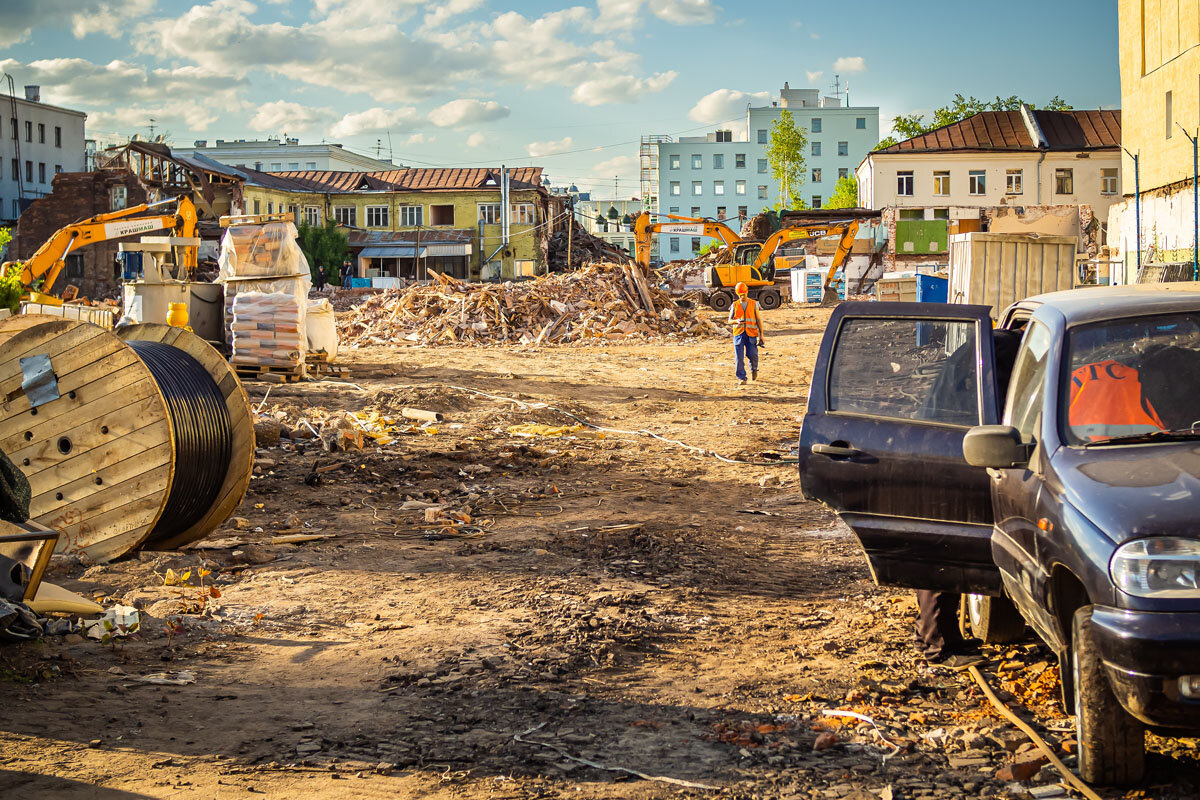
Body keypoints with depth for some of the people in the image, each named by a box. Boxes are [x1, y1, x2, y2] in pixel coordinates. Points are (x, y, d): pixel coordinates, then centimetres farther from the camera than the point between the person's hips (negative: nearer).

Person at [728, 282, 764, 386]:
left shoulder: (753, 304, 8)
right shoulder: (735, 305, 9)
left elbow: (758, 319, 8)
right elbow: (730, 320, 10)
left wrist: (761, 334, 0)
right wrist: (737, 321, -14)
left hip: (751, 333, -1)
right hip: (738, 333, 1)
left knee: (752, 354, -8)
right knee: (739, 357, -7)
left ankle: (754, 369, 25)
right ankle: (741, 378, 0)